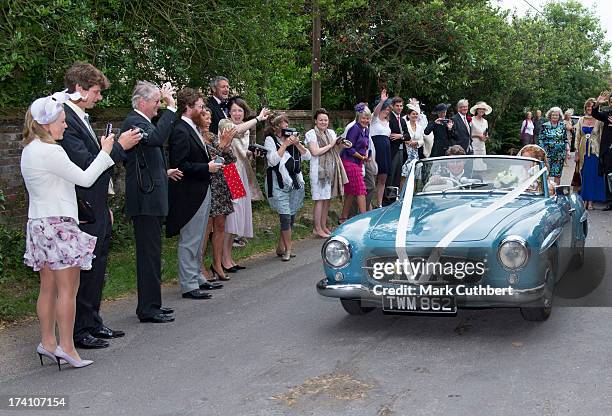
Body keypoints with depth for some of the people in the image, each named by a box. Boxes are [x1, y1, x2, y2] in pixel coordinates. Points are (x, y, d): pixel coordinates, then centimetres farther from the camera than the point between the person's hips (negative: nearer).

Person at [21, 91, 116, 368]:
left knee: (49, 288, 14)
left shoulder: (30, 150, 12)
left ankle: (47, 342, 20)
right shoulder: (49, 151, -17)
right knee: (68, 288, -3)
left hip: (39, 222, 9)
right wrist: (105, 152, -4)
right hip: (58, 224, -9)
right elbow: (85, 179, -14)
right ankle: (66, 347, 0)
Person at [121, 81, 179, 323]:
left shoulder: (142, 121, 18)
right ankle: (148, 309, 1)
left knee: (150, 252, 14)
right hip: (145, 198, -10)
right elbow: (157, 137, -33)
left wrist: (165, 172, 20)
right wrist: (170, 107, -28)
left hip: (150, 197, 10)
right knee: (149, 252, -6)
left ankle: (151, 304, 23)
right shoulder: (133, 121, -13)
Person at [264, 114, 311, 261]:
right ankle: (287, 249, 1)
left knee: (291, 216, 7)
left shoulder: (292, 138, 12)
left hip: (295, 183, 5)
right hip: (279, 184, -5)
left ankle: (280, 248, 18)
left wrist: (297, 144, -5)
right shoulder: (270, 140, -2)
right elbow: (273, 160, -14)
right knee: (286, 217, -10)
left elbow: (307, 156, 8)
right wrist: (285, 145, -12)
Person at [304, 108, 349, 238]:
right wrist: (330, 145, -13)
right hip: (318, 170, -7)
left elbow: (336, 151, 20)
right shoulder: (311, 134, -6)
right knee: (319, 199, -6)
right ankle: (317, 228, 0)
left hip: (331, 169, 7)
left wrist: (341, 146, -1)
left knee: (327, 199, 9)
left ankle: (324, 226, 17)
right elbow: (315, 152, -17)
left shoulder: (331, 133, 15)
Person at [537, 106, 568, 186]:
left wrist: (568, 150, 5)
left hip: (560, 154, 2)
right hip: (548, 153, -2)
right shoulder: (545, 126, 2)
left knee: (558, 173, 3)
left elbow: (566, 139, 12)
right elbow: (540, 140, 1)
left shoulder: (562, 126, 8)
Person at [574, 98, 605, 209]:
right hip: (583, 151, 2)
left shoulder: (598, 121, 0)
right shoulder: (581, 120, 8)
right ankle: (585, 200, 11)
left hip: (594, 151, -2)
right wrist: (576, 152, 3)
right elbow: (577, 137, 9)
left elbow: (601, 137, -1)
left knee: (593, 175, -2)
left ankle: (591, 201, 3)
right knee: (584, 176, 4)